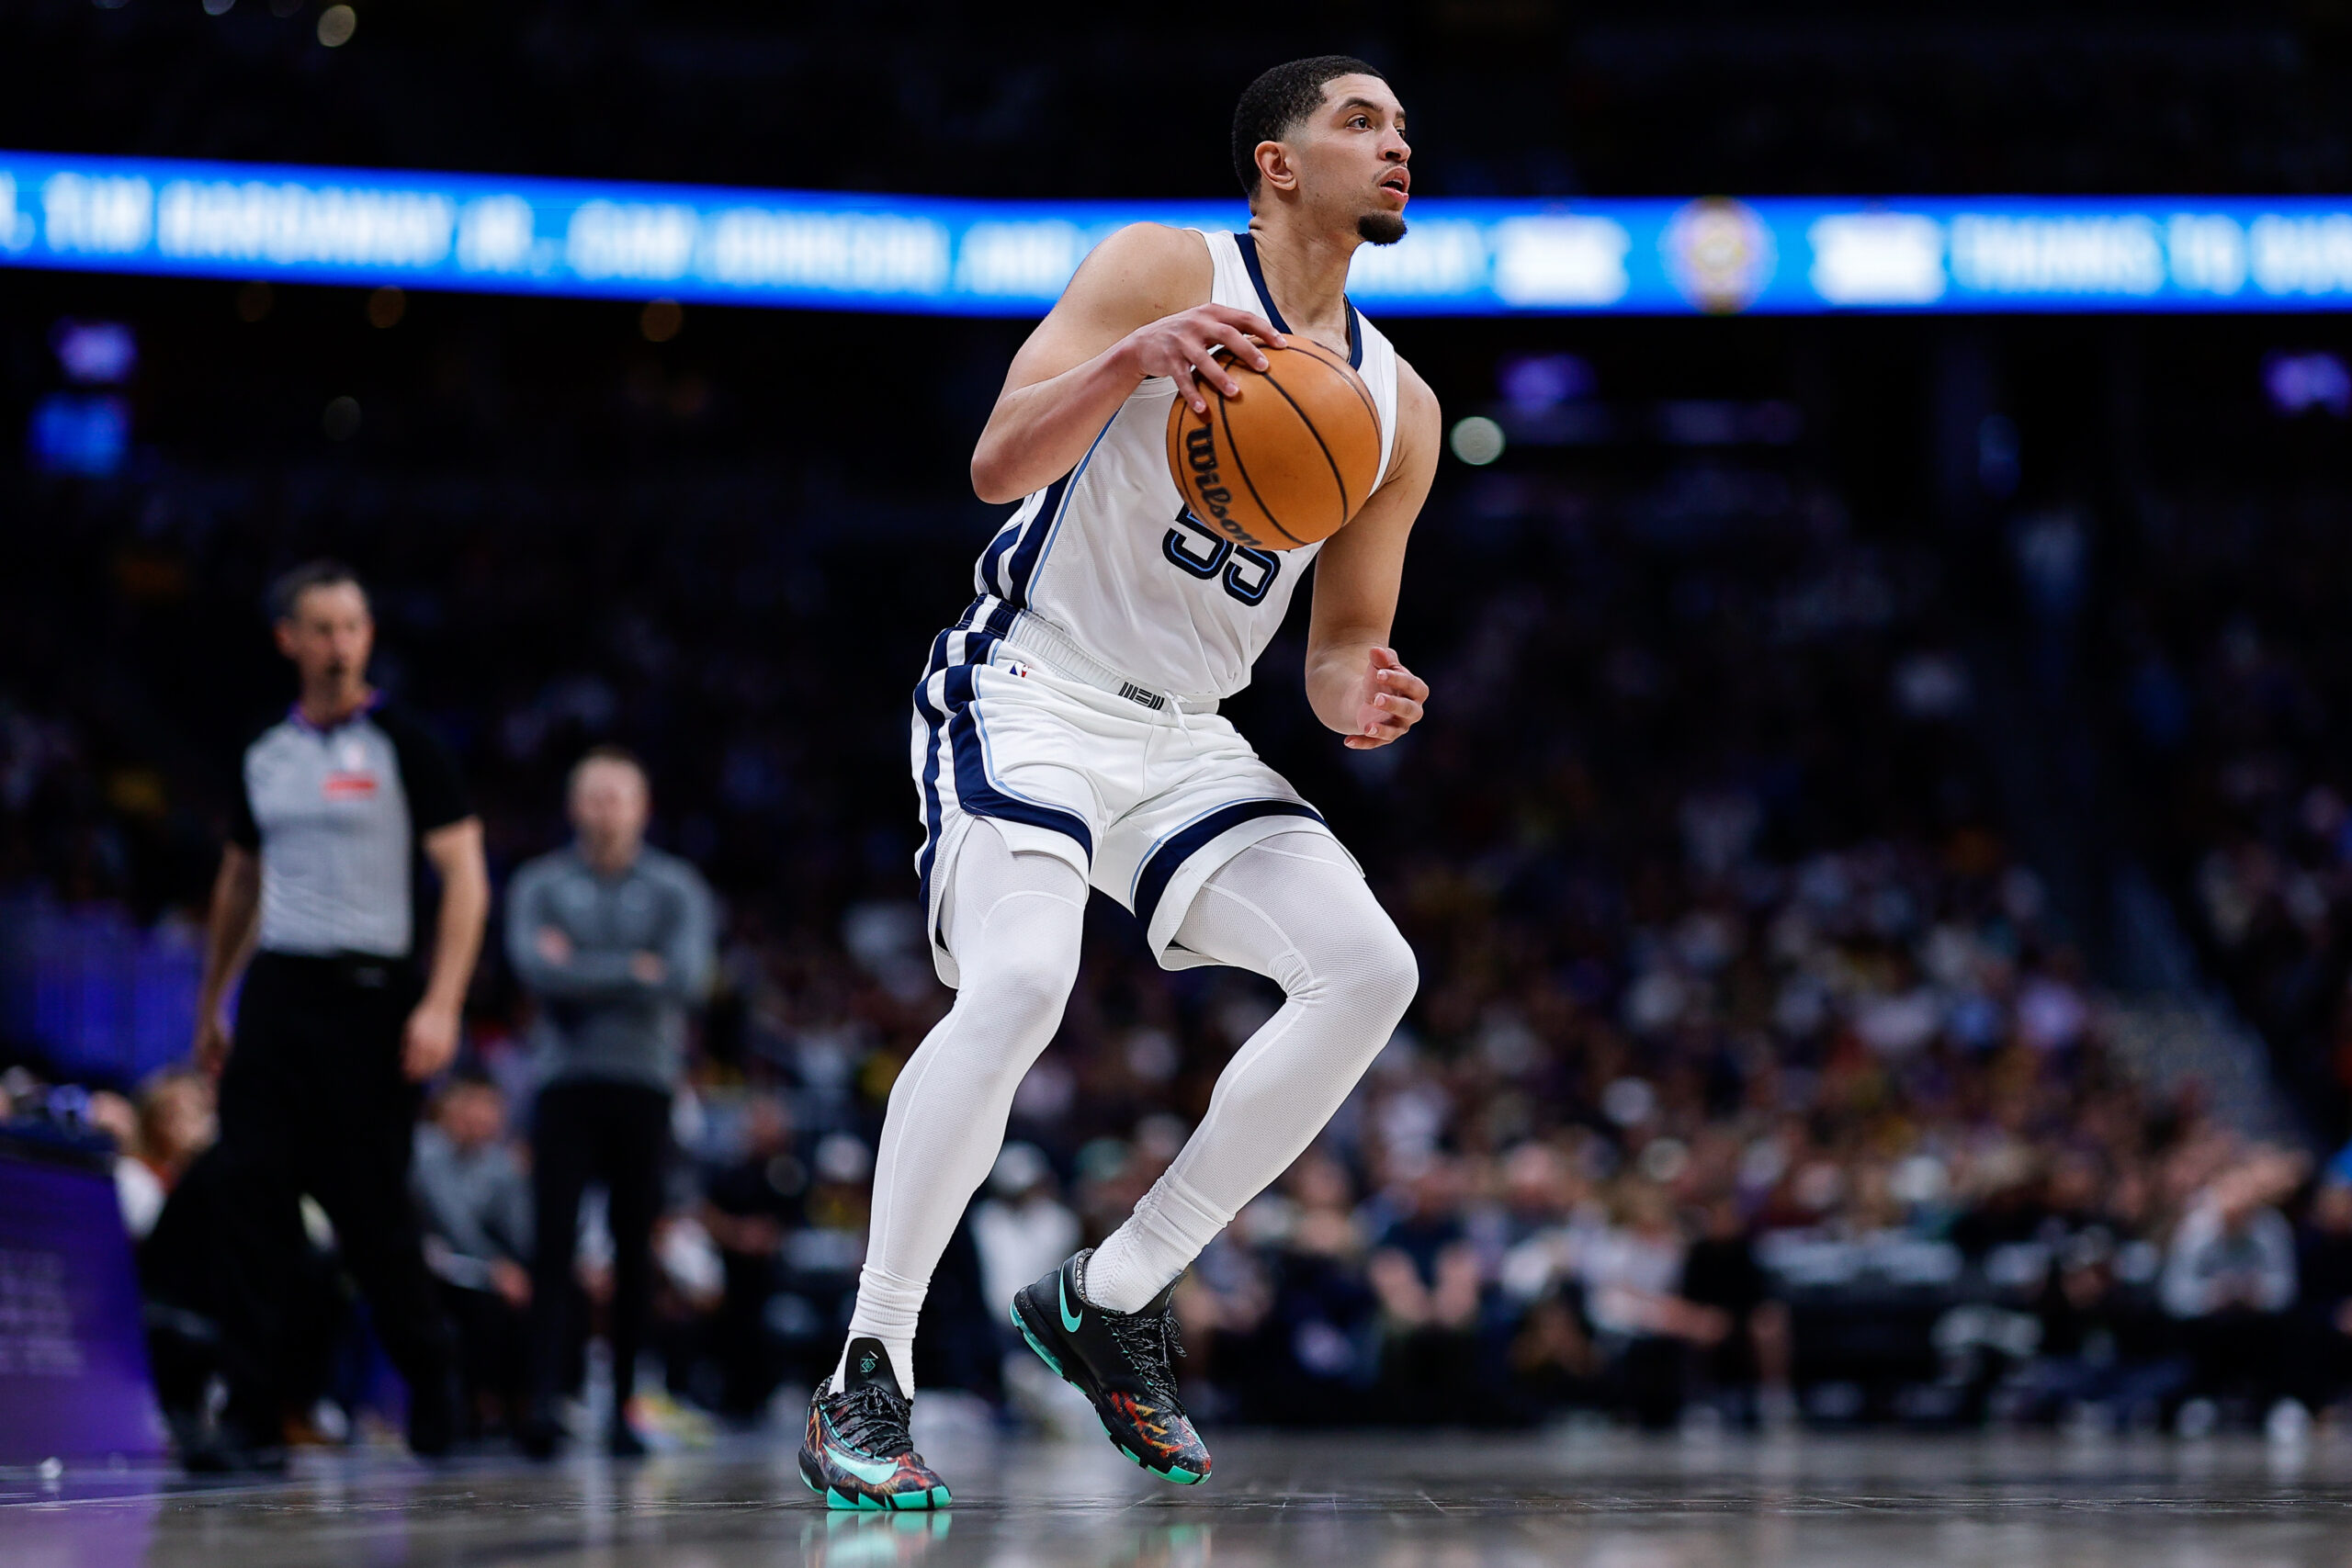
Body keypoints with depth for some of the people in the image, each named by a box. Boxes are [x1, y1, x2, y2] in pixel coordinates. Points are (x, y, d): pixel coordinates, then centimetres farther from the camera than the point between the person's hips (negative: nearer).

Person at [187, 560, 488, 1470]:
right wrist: (209, 1010, 20)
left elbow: (466, 879, -6)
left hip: (368, 993, -4)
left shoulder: (401, 746, -3)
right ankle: (252, 1420, -6)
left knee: (372, 1209, 0)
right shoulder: (265, 756, 13)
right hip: (275, 992, 4)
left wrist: (441, 1005, -15)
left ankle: (432, 1383, 23)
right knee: (248, 1200, -7)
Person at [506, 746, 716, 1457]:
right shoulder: (540, 884, 6)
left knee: (635, 1246, 2)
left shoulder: (677, 888, 5)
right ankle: (542, 1400, -16)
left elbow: (687, 979, -10)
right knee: (554, 1239, -11)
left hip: (645, 1085, 1)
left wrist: (583, 970, -7)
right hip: (567, 1080, -1)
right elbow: (536, 968, -11)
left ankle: (623, 1406, 8)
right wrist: (635, 972, -8)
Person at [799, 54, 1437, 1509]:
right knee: (1019, 984, -29)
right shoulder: (1164, 269, -8)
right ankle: (865, 1381, -17)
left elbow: (1342, 643, 13)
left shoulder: (1397, 407, 8)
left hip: (1183, 736, 7)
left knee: (1371, 970, -11)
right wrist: (1135, 360, -35)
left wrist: (1357, 699, -11)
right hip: (1026, 693, -6)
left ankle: (1111, 1296, 0)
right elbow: (997, 464, -18)